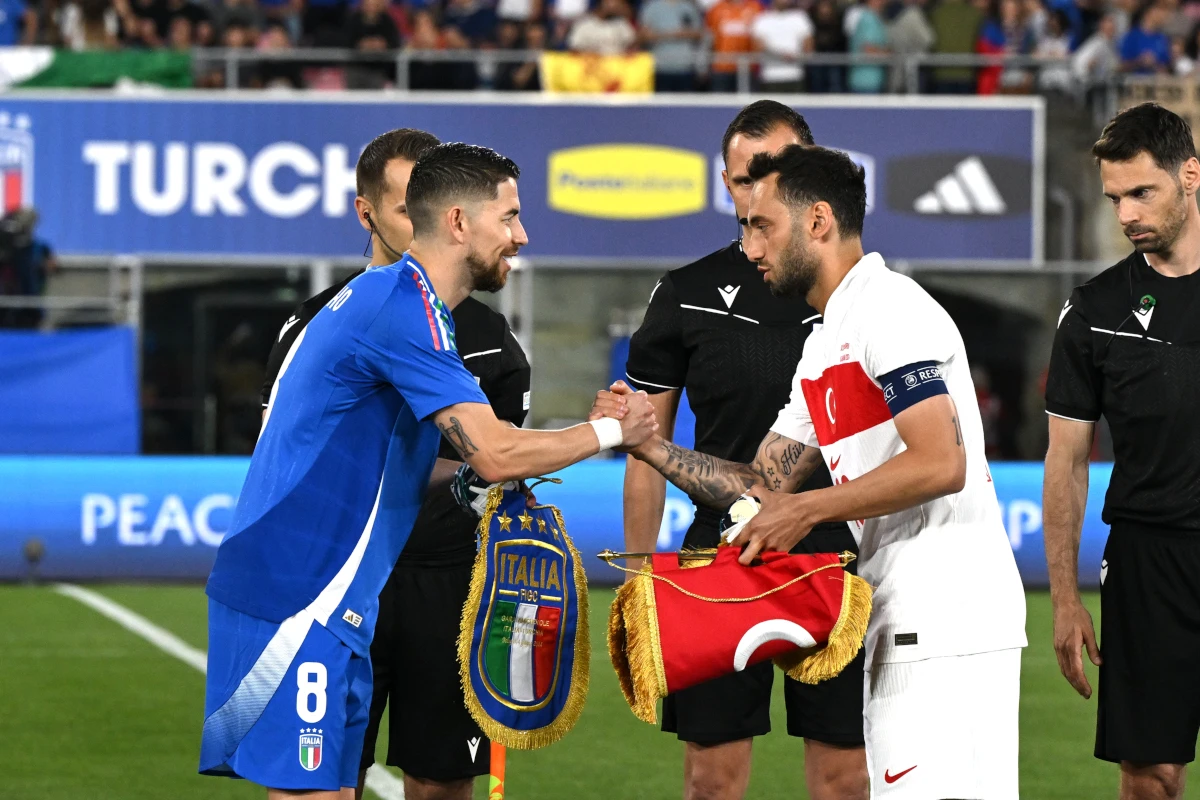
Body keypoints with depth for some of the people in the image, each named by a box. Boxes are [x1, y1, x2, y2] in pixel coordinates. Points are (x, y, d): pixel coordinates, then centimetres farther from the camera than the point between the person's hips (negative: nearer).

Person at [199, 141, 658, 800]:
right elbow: (495, 455, -22)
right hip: (294, 601, -10)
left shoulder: (388, 297, 18)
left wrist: (488, 476, 10)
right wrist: (612, 431, -7)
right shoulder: (402, 307, -16)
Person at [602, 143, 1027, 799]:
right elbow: (761, 486, 22)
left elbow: (941, 464, -20)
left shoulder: (890, 308, -10)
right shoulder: (824, 344, 22)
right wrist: (648, 447, 11)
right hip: (899, 632, 10)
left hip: (949, 626, -10)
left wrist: (808, 509, -14)